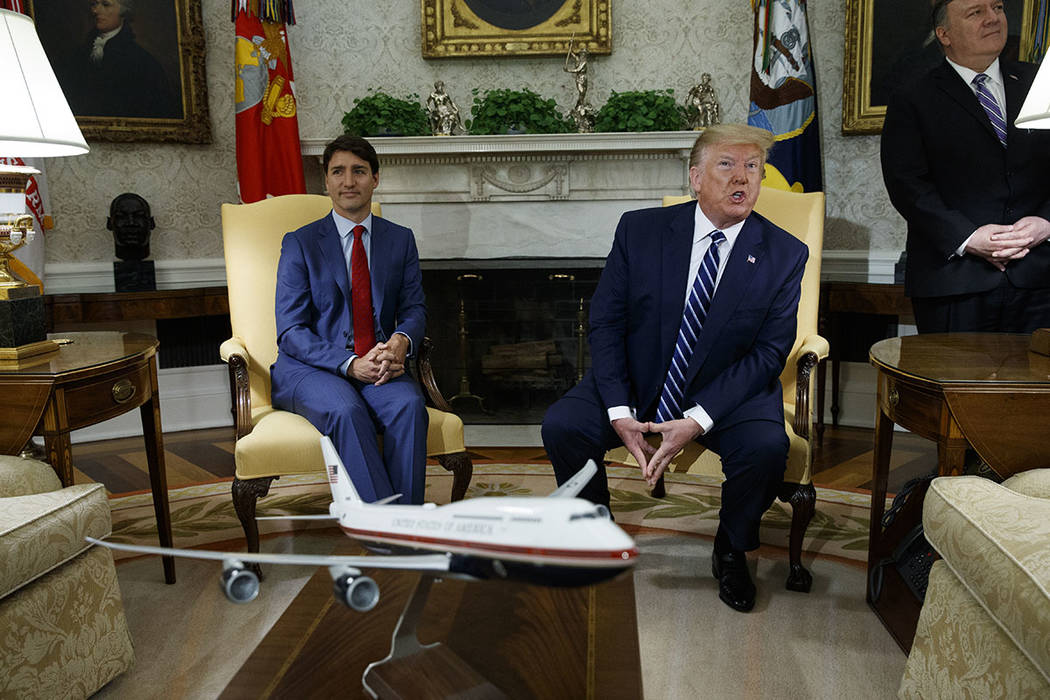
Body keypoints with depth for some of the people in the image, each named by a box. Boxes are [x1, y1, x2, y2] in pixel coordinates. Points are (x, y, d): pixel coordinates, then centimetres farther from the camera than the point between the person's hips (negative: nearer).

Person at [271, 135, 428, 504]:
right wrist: (350, 364, -21)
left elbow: (414, 309, 10)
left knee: (409, 404, -30)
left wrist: (401, 341, -16)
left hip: (378, 365, 2)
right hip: (308, 369, -2)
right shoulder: (299, 244, 3)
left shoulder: (400, 239, 13)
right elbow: (290, 331, -4)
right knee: (346, 410, -34)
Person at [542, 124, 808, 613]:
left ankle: (731, 550, 4)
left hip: (727, 391, -1)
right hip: (635, 381, 1)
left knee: (766, 447, -29)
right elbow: (605, 323, -5)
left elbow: (769, 352, -9)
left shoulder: (785, 255, -5)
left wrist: (697, 422, -22)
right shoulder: (639, 230, -4)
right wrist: (620, 413, -18)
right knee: (561, 425, -21)